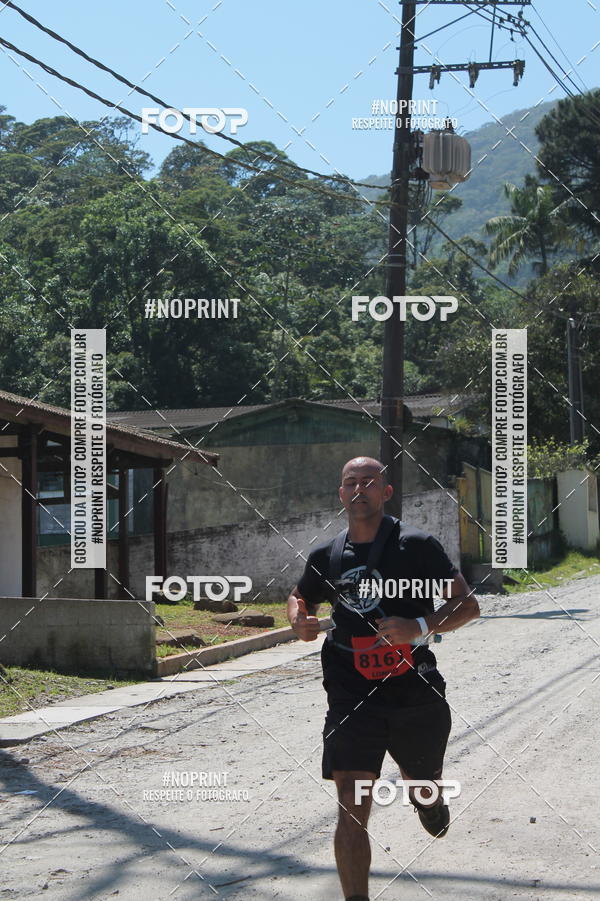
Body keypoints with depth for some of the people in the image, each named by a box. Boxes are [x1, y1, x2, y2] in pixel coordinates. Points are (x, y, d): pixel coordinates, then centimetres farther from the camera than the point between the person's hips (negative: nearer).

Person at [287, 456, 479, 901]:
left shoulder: (417, 544, -5)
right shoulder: (327, 556, 6)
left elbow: (468, 604, -6)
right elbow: (299, 598, 25)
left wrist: (422, 626, -23)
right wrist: (299, 620, 1)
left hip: (416, 694, -1)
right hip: (352, 695, 1)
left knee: (424, 783, 20)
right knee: (351, 810, -12)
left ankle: (426, 796, 58)